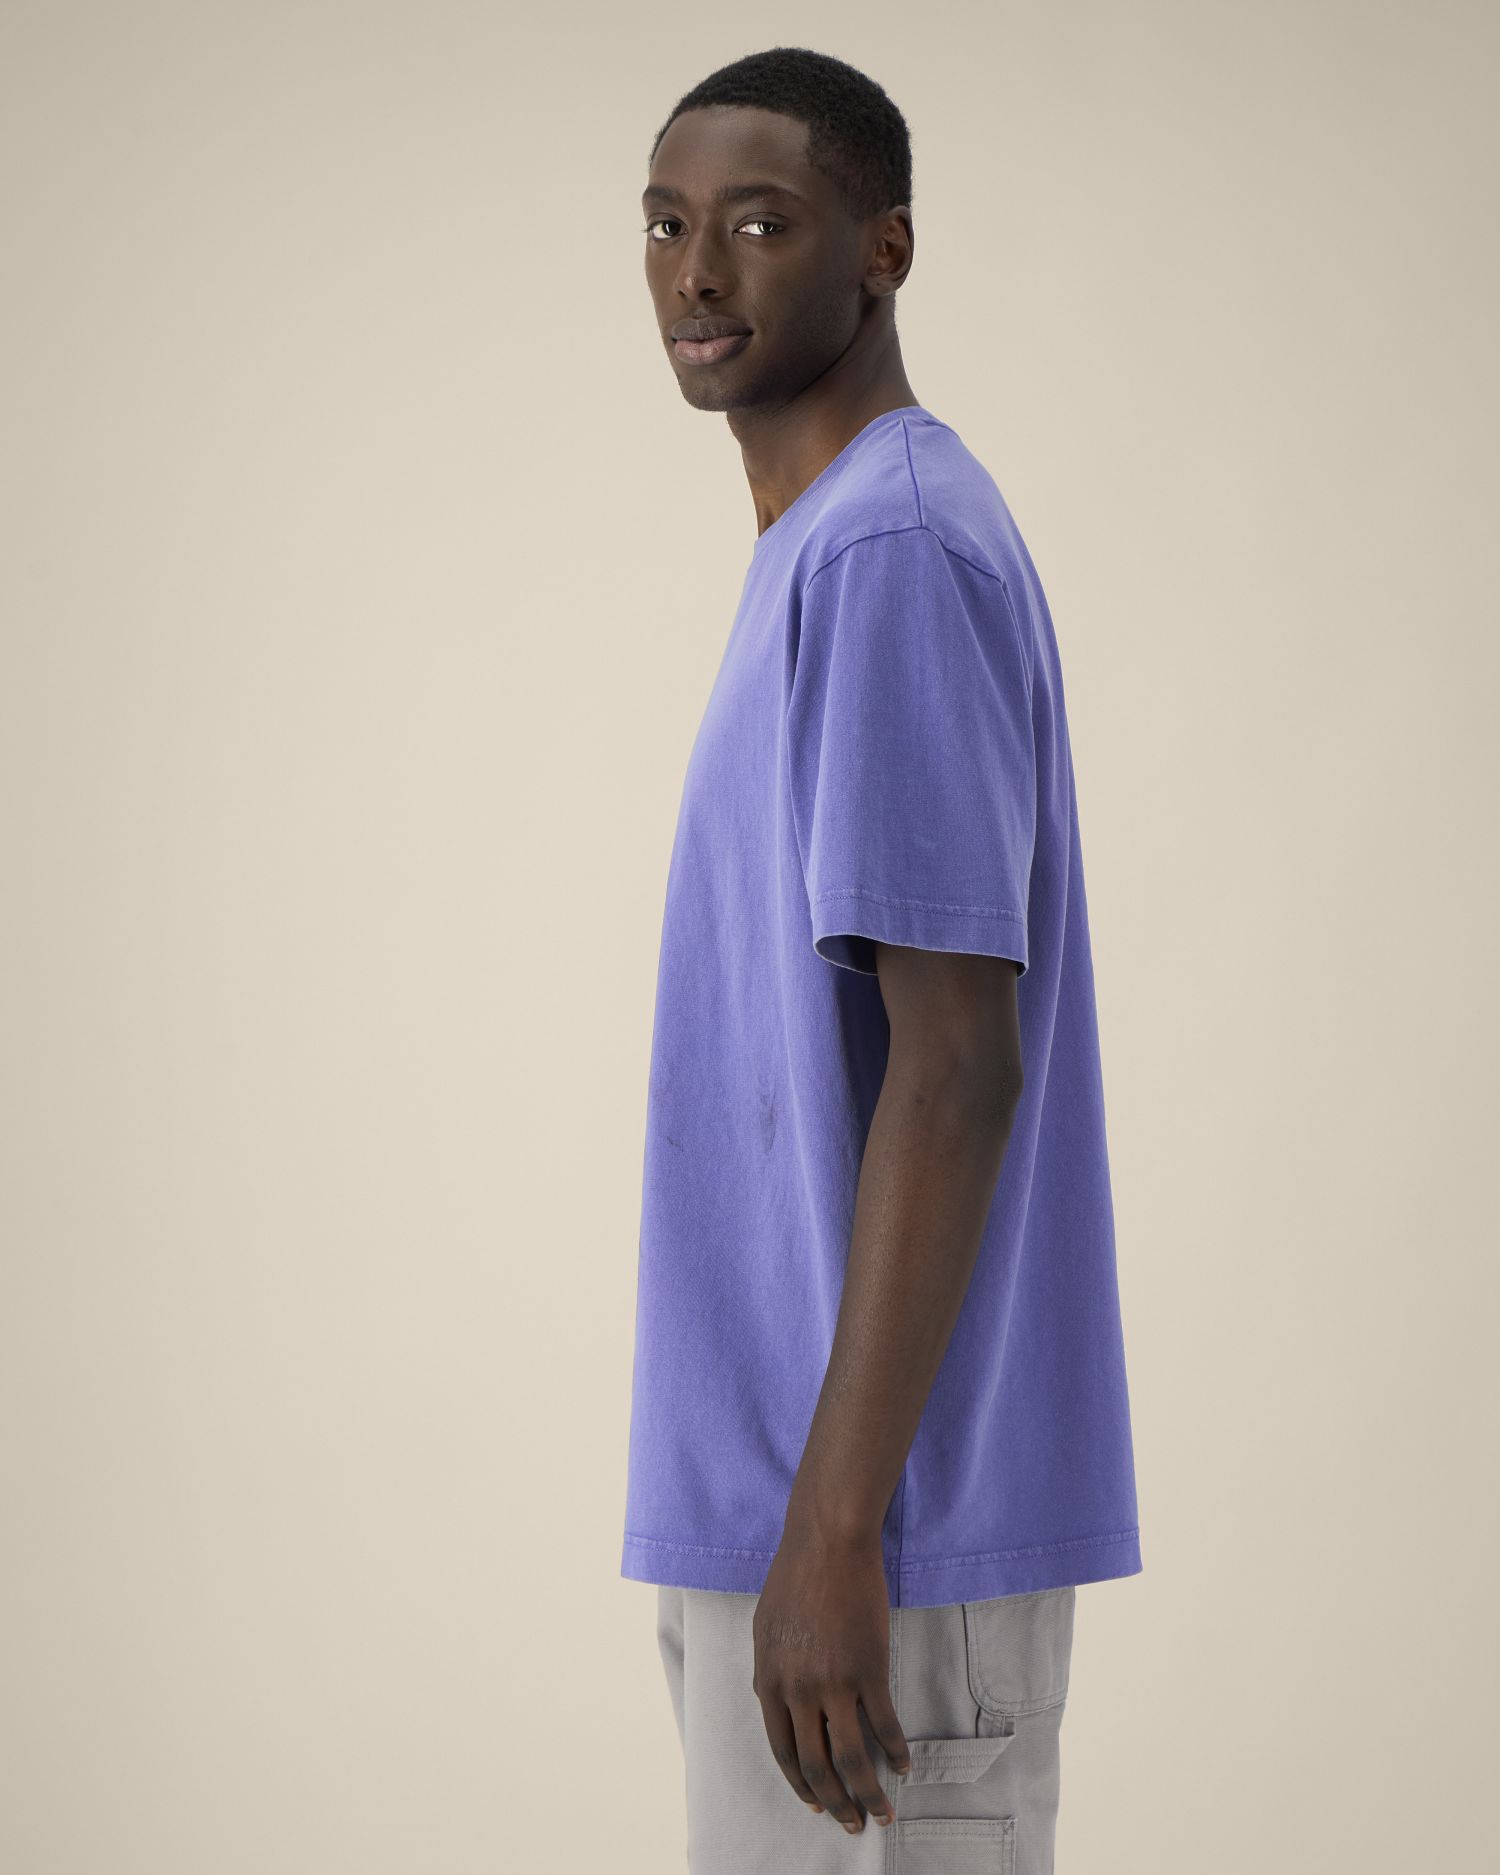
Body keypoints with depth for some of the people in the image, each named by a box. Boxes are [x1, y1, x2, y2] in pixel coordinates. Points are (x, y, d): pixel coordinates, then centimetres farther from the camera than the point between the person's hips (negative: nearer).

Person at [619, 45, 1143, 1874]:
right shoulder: (831, 556, 16)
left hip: (871, 1529, -10)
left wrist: (835, 1526, -23)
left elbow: (959, 1064, -21)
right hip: (776, 1504, 10)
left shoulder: (894, 554, -15)